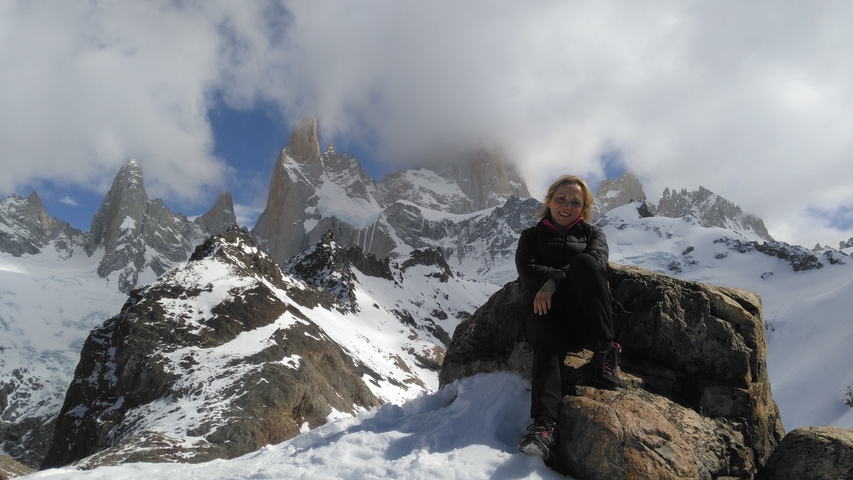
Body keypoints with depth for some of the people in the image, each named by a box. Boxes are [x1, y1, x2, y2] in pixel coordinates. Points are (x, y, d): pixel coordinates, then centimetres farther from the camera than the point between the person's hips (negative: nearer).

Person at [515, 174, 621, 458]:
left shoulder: (592, 234, 21)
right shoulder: (532, 236, 21)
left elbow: (596, 260, -4)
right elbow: (526, 270, 0)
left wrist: (555, 281, -20)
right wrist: (566, 276, -16)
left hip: (581, 315, 1)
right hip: (544, 310, 0)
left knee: (584, 262, -29)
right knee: (549, 343, -36)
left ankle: (605, 352, -29)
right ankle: (543, 424, -55)